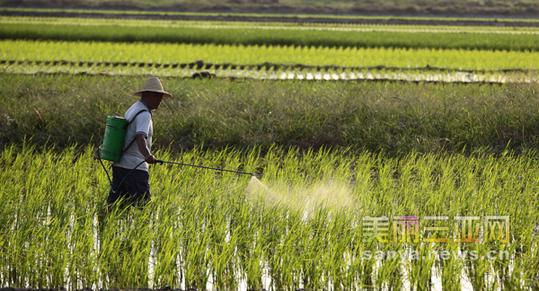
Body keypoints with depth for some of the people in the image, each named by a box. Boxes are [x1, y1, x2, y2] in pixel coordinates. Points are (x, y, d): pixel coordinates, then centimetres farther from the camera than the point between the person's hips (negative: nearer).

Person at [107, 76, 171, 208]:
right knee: (141, 204, -11)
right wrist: (147, 155, -46)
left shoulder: (133, 108, 17)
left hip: (119, 166, 10)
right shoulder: (144, 114, -14)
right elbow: (140, 137, -30)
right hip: (134, 168, -10)